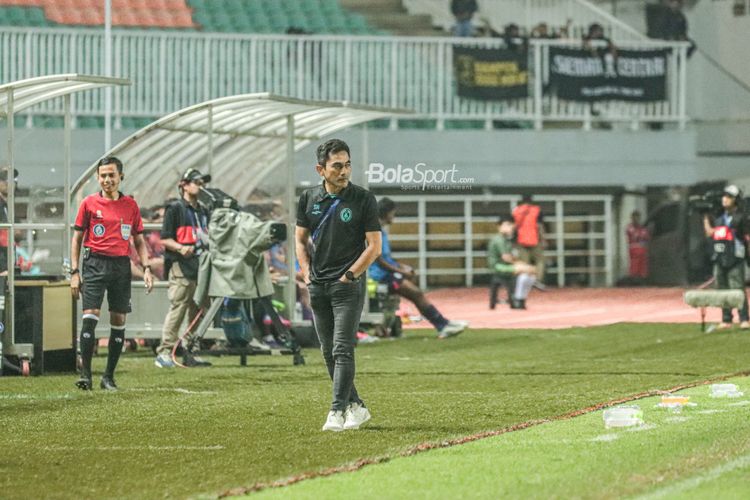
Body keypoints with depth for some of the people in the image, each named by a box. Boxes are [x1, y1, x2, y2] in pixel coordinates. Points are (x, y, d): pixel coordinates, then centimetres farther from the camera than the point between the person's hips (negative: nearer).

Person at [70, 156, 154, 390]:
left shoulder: (130, 205, 8)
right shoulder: (89, 203, 3)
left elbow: (139, 241, 14)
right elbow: (77, 238, 6)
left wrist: (146, 268, 2)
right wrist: (74, 272, -1)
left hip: (121, 265, 2)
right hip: (95, 263, -2)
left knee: (119, 320, 2)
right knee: (90, 316, -13)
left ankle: (109, 377, 11)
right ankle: (85, 374, -11)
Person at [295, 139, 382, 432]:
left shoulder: (363, 199, -5)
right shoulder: (309, 199, 6)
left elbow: (374, 246, -5)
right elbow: (300, 240, 17)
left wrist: (348, 276, -8)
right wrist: (307, 275, 6)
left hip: (348, 286, -5)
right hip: (318, 287, 5)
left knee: (342, 350, -12)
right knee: (328, 352, 8)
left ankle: (337, 412, -11)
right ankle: (356, 407, 18)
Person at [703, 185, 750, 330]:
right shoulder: (720, 217, 16)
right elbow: (710, 232, 20)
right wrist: (706, 218, 15)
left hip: (735, 258, -7)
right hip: (719, 258, 7)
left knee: (738, 289, -11)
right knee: (722, 290, 9)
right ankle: (726, 320, 14)